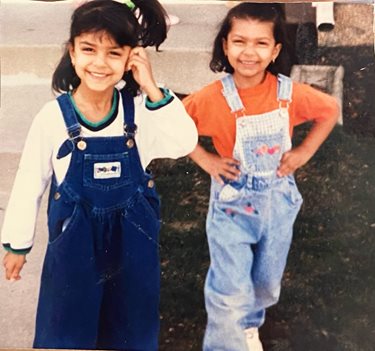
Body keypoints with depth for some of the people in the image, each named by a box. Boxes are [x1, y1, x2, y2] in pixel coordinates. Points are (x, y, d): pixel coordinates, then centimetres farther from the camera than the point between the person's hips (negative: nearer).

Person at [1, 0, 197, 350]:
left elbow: (184, 143, -24)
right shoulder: (53, 116, -14)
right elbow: (29, 182, -4)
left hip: (132, 237, 2)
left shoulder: (140, 109, -10)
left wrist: (152, 90, -27)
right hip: (75, 237, -1)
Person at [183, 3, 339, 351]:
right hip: (232, 205, -3)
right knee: (232, 295, -7)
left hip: (277, 201, 3)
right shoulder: (212, 98, -20)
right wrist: (206, 160, -11)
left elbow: (330, 110, 5)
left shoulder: (290, 93, -14)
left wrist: (304, 152, -2)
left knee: (267, 285, 22)